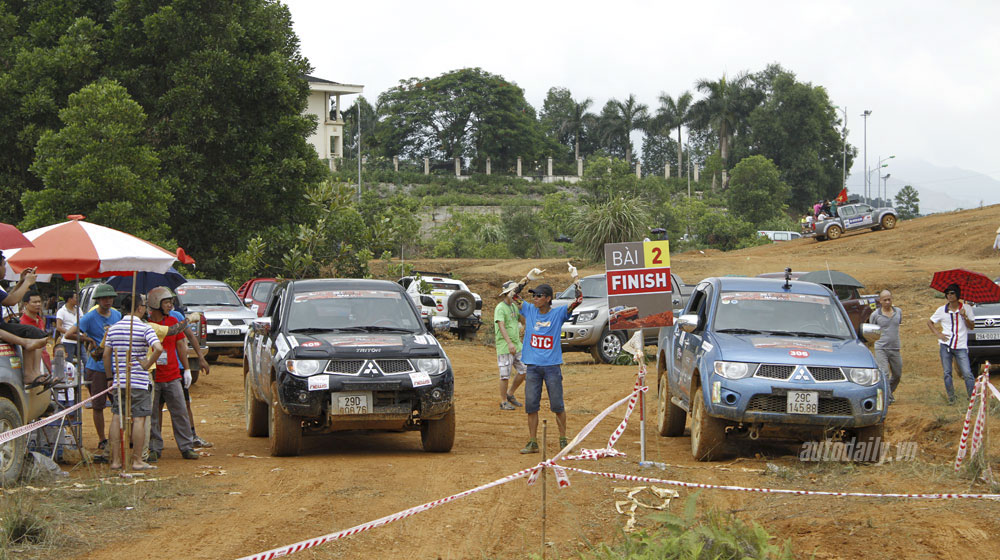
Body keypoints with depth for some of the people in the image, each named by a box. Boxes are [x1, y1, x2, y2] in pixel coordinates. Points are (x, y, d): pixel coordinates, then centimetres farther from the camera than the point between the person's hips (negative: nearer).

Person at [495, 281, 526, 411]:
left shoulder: (514, 306, 13)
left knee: (523, 371, 8)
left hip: (517, 345, 8)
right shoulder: (500, 308, -12)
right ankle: (504, 402, 7)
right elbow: (501, 326, -23)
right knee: (505, 375, -3)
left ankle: (510, 395, 24)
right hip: (504, 347, -8)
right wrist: (509, 343, -32)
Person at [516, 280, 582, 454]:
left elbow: (577, 301, -11)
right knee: (531, 405, 2)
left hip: (552, 366, -3)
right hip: (532, 366, 3)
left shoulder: (558, 313, -1)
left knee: (557, 405, 2)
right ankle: (532, 442, 8)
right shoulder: (529, 310, 8)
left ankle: (563, 440, 14)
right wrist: (524, 281, 4)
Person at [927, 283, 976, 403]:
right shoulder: (942, 310, 7)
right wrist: (938, 334, 5)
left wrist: (965, 317, -16)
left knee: (967, 374, -11)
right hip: (946, 346, 2)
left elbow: (972, 326, 1)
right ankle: (951, 398, 14)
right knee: (947, 373, 4)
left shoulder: (966, 309, 3)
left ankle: (973, 397, -6)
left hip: (961, 347, -2)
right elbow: (929, 322, 18)